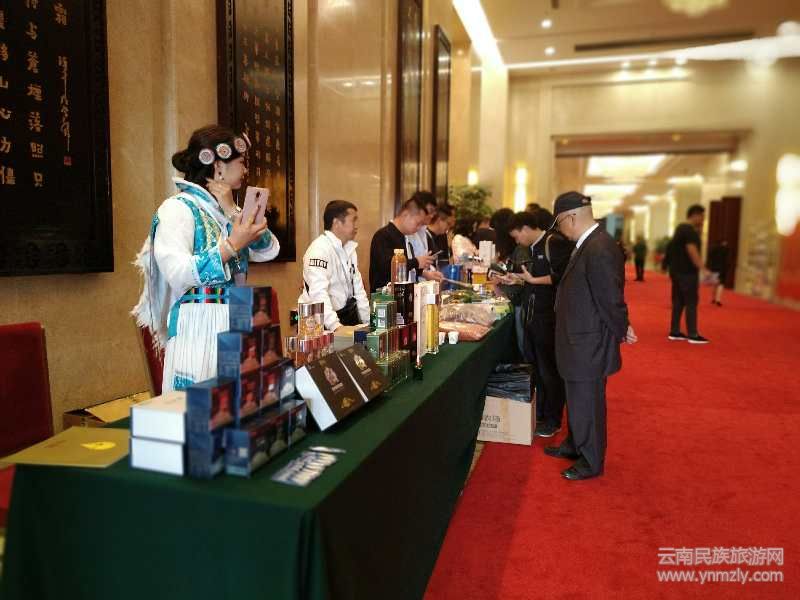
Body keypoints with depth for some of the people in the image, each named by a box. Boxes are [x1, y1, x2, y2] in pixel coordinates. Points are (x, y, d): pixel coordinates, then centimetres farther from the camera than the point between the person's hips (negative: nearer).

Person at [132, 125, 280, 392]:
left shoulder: (224, 210, 15)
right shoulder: (179, 208, -8)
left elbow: (270, 251, 6)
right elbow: (178, 273, -21)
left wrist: (233, 212, -1)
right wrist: (231, 246, -21)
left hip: (234, 324, 7)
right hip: (198, 328, -7)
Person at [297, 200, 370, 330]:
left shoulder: (349, 248, 13)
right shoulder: (320, 249, -15)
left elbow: (358, 288, 16)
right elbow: (318, 292, -26)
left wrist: (368, 321, 9)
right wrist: (335, 326, -35)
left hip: (347, 316, 7)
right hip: (323, 322, -7)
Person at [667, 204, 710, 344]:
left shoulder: (681, 228, 15)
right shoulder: (689, 230, -14)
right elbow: (692, 251, -24)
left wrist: (698, 231, 16)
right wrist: (703, 269, -27)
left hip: (677, 271, 9)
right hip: (687, 272, -9)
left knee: (678, 302, 11)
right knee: (691, 303, -5)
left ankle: (674, 332, 14)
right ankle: (692, 335, -2)